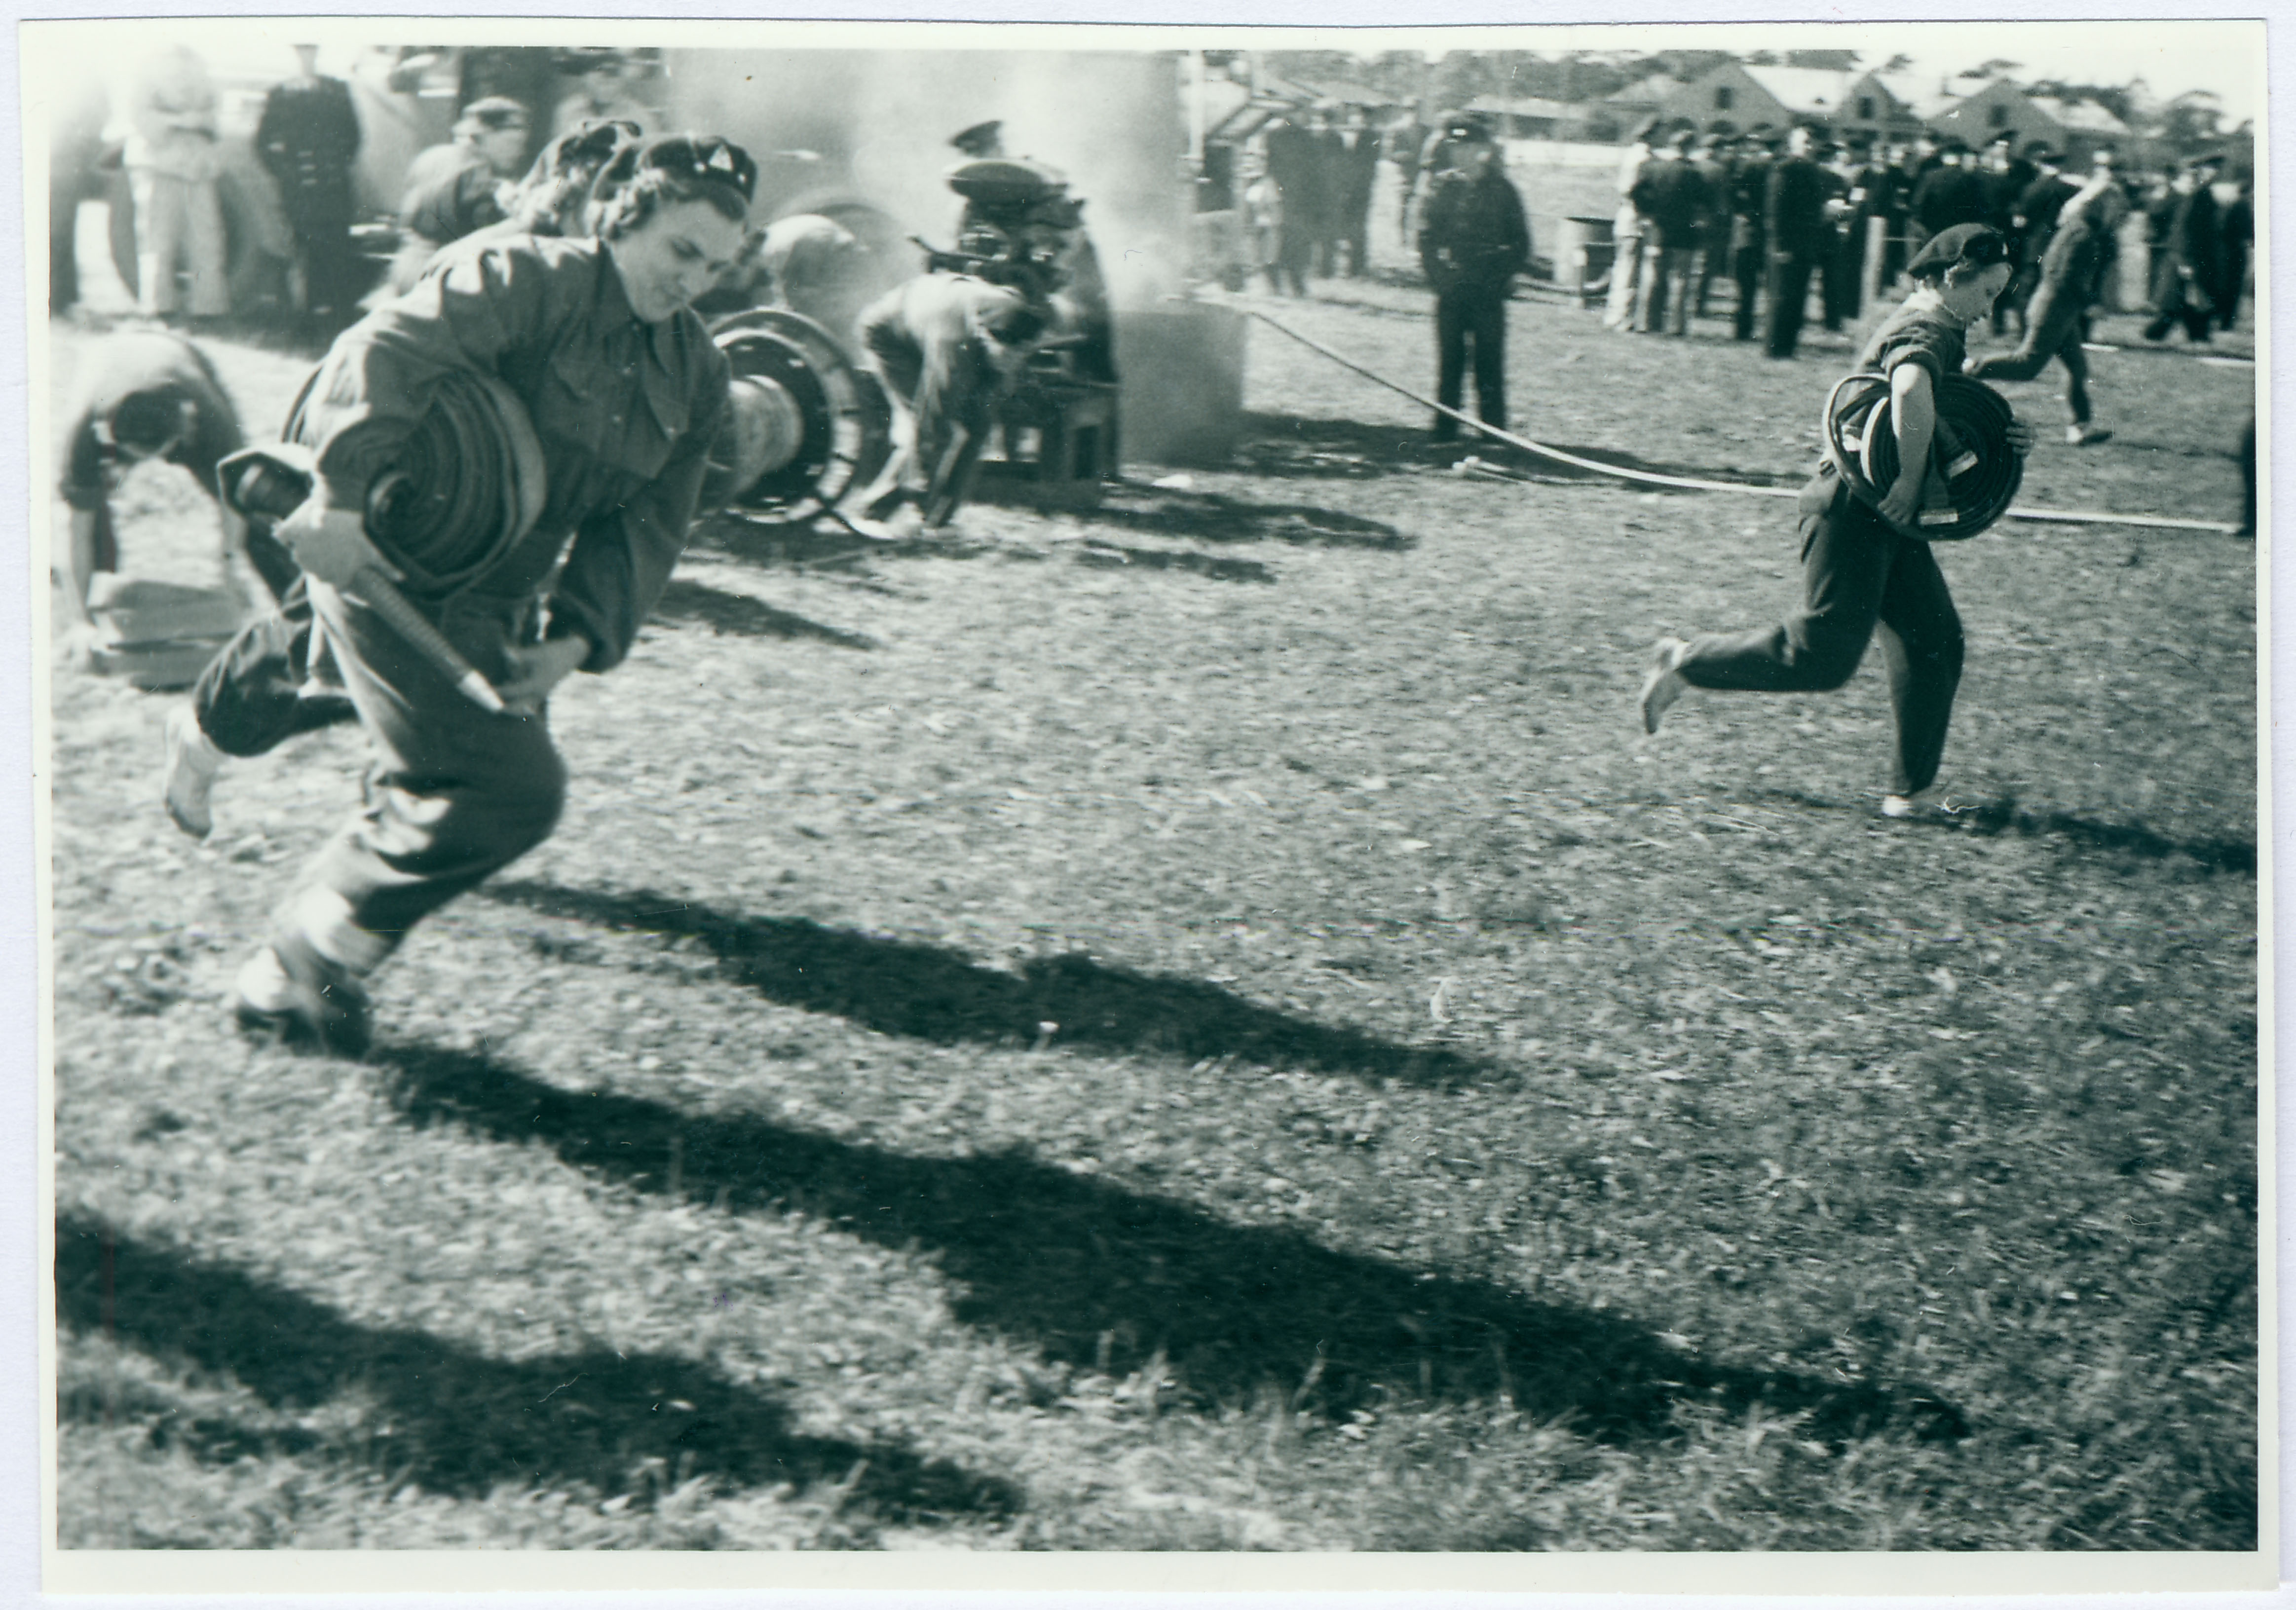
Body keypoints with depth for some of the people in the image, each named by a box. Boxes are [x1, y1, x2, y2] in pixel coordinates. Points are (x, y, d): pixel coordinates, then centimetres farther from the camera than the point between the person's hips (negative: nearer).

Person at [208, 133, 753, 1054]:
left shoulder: (696, 378, 9)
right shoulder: (528, 280, -13)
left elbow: (647, 526, 7)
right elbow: (389, 351, -26)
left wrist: (579, 636, -8)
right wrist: (344, 498, -38)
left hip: (496, 607, 8)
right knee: (515, 789, -16)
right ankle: (300, 968, -4)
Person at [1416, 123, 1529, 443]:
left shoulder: (1502, 190, 3)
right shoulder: (1446, 187, 7)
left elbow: (1521, 241, 7)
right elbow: (1427, 235, 10)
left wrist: (1505, 276, -3)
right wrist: (1437, 273, -2)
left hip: (1489, 289, -2)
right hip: (1451, 286, 2)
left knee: (1489, 359, -1)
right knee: (1449, 358, 4)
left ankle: (1494, 428, 4)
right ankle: (1445, 426, 10)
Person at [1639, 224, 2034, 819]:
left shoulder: (1942, 330, 15)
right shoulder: (1923, 331, -17)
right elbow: (1913, 392, -41)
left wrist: (2002, 437, 5)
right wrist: (1907, 483, -32)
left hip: (1889, 522, 10)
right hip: (1855, 511, -10)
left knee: (1935, 646, 5)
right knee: (1823, 655, -6)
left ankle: (1909, 791, 11)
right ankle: (1687, 663, 11)